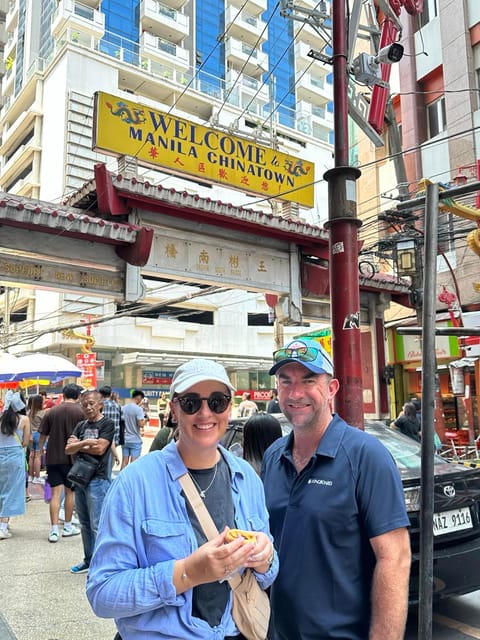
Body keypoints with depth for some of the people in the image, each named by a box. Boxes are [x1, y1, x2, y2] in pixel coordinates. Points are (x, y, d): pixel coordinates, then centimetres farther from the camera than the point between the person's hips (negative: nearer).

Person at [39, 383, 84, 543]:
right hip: (72, 457, -1)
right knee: (69, 491, 12)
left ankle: (54, 530, 2)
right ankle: (68, 526, 23)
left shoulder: (51, 411, 0)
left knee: (55, 493, 4)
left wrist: (41, 449, 23)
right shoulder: (81, 412, -8)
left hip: (53, 457, 2)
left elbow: (43, 435, 5)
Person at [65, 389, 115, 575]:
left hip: (98, 480, -7)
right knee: (84, 523, 15)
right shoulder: (81, 425, 13)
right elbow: (68, 449, 4)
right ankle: (89, 560, 27)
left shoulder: (107, 424, -5)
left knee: (97, 525, -4)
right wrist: (85, 443, -13)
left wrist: (78, 445, -4)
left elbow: (100, 448, -16)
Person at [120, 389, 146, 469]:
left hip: (125, 439, 6)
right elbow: (141, 424, -19)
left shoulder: (124, 408, 5)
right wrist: (145, 419, -1)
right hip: (135, 440, -5)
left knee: (124, 461, 11)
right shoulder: (138, 409, -14)